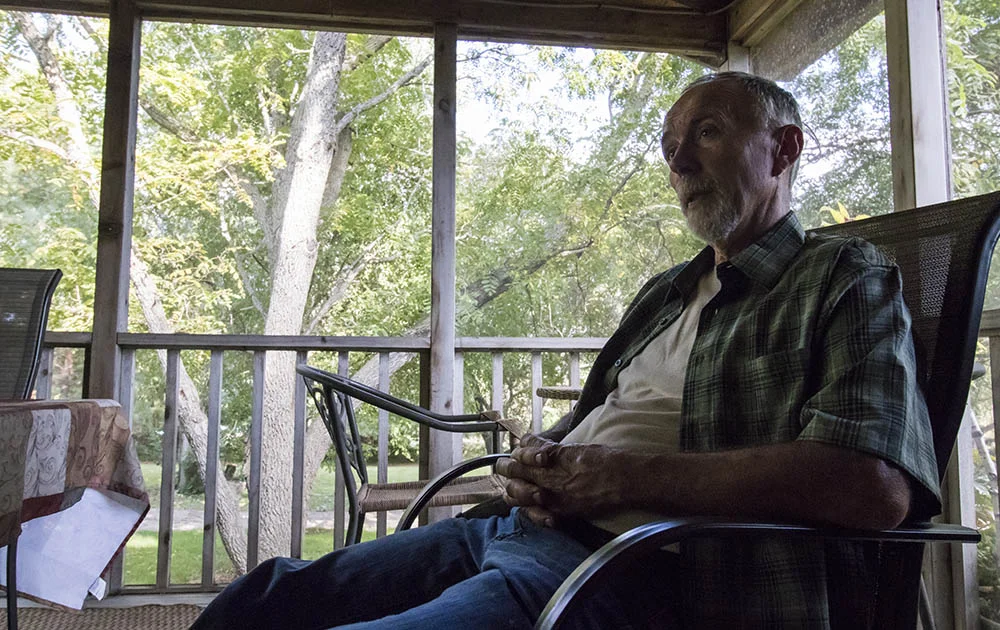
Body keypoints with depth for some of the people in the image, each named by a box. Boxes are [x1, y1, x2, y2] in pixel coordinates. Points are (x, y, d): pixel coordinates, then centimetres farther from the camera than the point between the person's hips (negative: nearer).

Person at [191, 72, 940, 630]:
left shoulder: (847, 278, 0)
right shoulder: (667, 292, 23)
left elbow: (877, 486, -17)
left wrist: (630, 476, -17)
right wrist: (542, 464, 0)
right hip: (519, 527, 8)